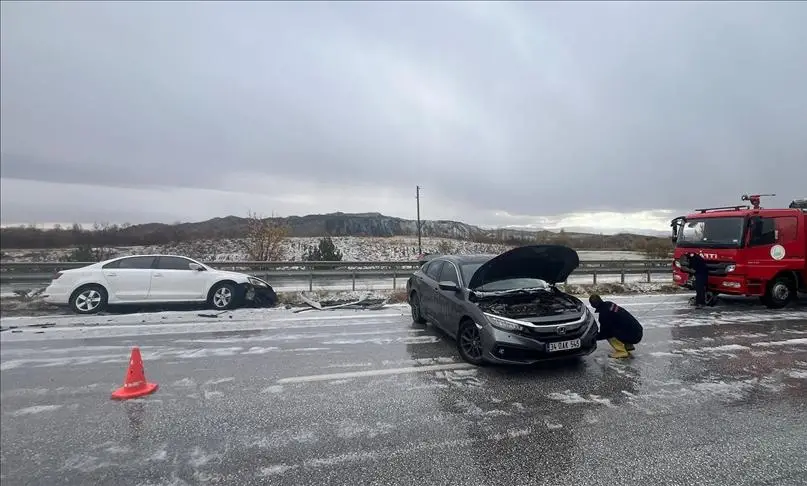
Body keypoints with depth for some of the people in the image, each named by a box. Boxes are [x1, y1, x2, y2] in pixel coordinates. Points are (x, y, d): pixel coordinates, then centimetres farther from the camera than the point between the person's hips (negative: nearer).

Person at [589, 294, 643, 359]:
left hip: (633, 336, -9)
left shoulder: (604, 313, -19)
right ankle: (628, 346, 23)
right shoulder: (609, 304, 7)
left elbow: (604, 333, -10)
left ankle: (622, 352, -5)